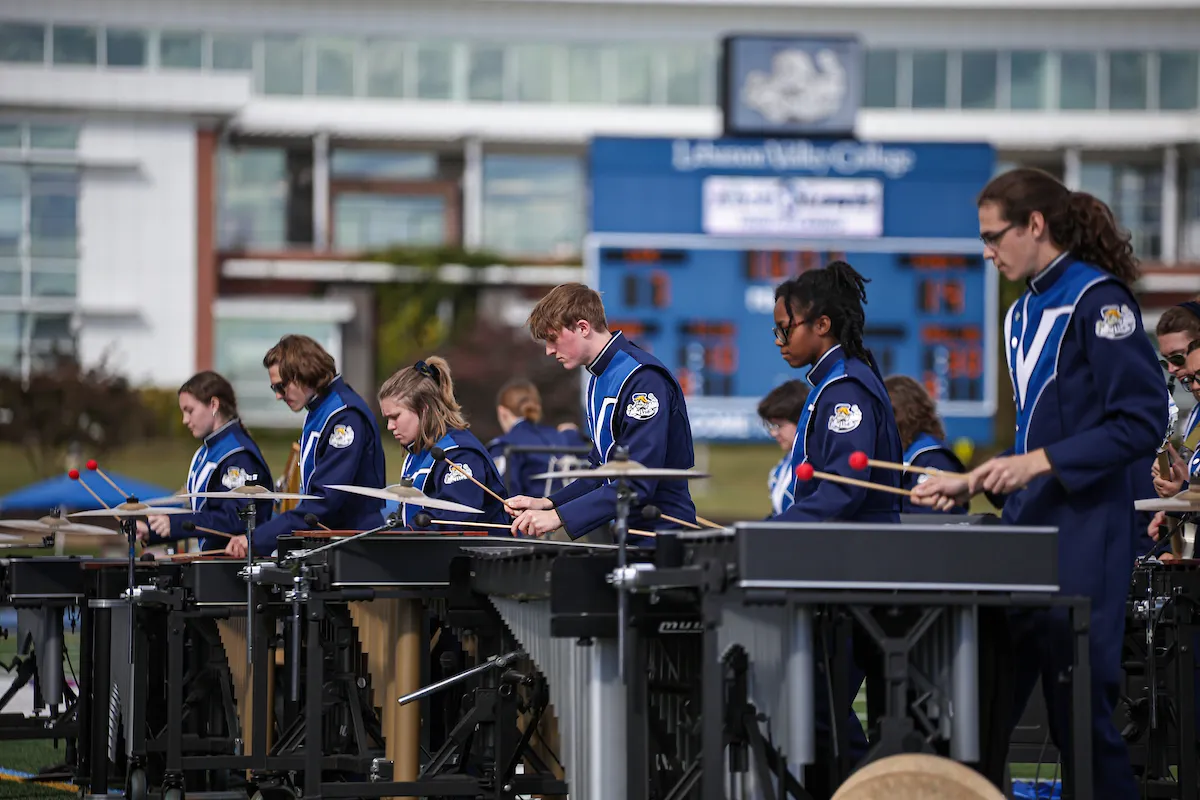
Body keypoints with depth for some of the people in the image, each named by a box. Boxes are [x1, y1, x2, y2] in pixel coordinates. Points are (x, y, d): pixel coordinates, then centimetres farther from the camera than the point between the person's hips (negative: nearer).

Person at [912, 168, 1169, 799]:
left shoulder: (1100, 299, -10)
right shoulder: (1024, 313, 16)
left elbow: (1142, 422, -16)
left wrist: (1041, 462, -20)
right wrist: (973, 484, 13)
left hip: (1082, 537, -8)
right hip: (1024, 526, 8)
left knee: (1079, 713, -6)